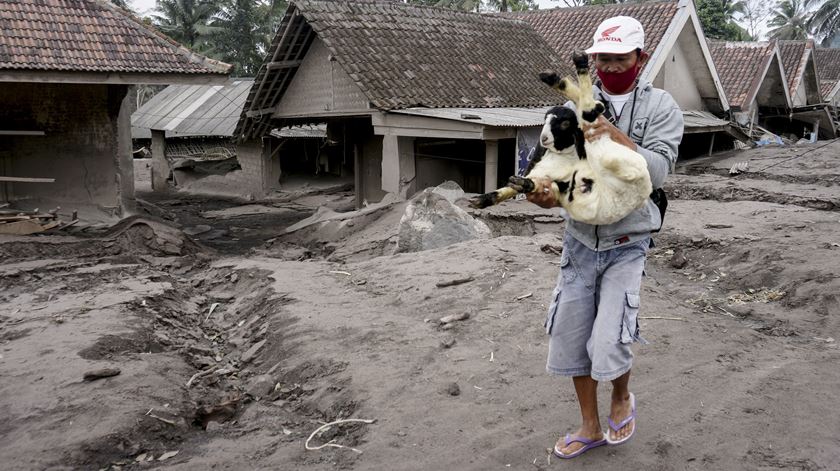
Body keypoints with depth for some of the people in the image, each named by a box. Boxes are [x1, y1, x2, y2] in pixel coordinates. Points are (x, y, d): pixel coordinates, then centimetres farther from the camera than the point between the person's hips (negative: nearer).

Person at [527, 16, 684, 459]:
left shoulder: (661, 107, -4)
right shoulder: (575, 107, 2)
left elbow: (657, 171, -15)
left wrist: (616, 135, -28)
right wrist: (543, 191, -27)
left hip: (627, 245, -3)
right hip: (579, 240, 3)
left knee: (608, 346, -11)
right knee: (570, 338, 9)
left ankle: (622, 398, 26)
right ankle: (590, 428, 31)